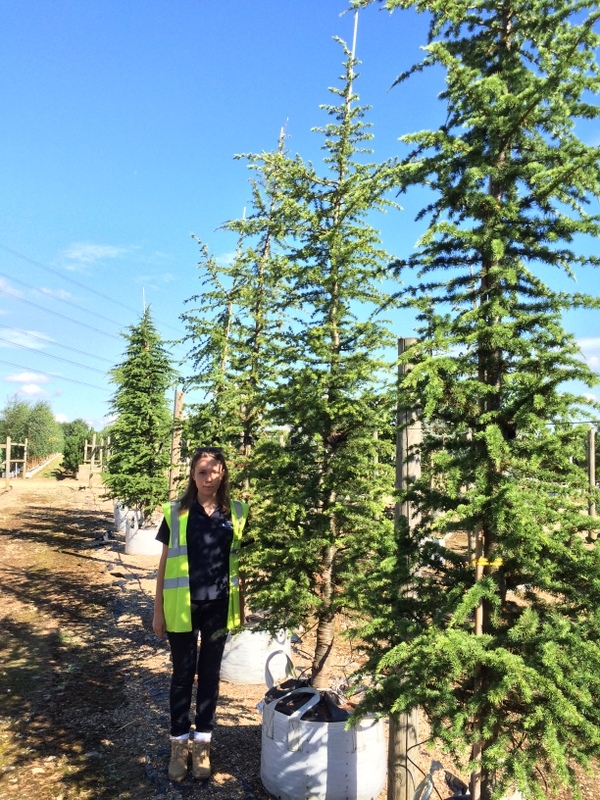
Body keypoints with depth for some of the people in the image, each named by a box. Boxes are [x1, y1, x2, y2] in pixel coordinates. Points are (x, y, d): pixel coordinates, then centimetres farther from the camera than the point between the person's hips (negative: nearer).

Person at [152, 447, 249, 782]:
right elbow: (165, 562, 0)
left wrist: (241, 605, 8)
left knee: (210, 673, 13)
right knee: (183, 673, 12)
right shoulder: (176, 512, -5)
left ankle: (203, 745, 28)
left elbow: (238, 562, 7)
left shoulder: (237, 512, -1)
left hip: (219, 606, 2)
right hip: (183, 606, -1)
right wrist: (158, 610, -1)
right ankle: (179, 745, 28)